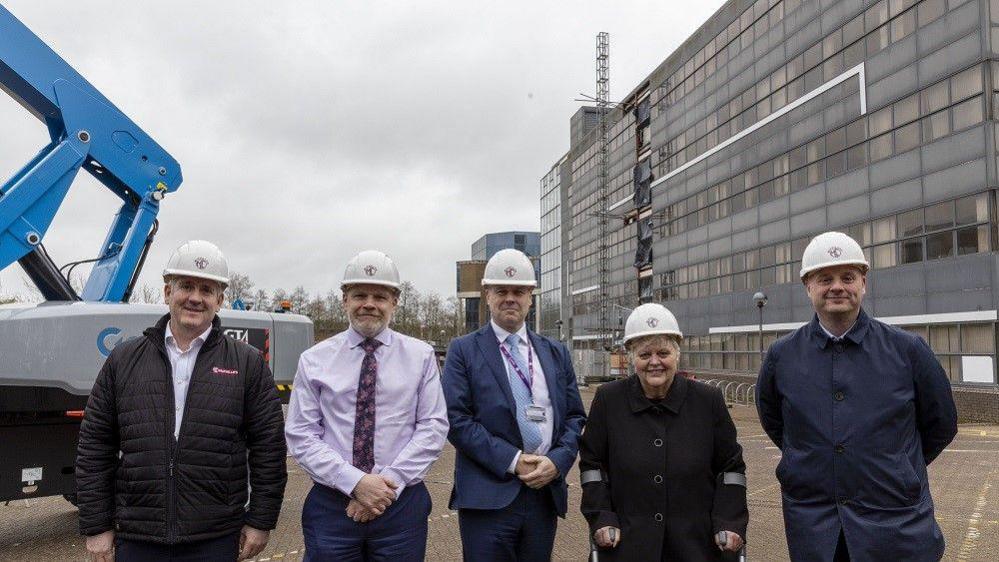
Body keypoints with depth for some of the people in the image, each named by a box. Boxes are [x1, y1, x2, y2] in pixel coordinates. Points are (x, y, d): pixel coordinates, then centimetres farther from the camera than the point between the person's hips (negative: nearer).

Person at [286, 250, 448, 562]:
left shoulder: (421, 356, 2)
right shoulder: (314, 360, 2)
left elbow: (433, 427, -3)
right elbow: (300, 436, -3)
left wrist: (390, 484, -13)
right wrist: (355, 483, -13)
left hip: (403, 503, 0)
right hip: (330, 504, 0)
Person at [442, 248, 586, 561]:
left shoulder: (556, 353, 12)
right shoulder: (464, 351, 0)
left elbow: (574, 416, 10)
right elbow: (457, 420, -9)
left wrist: (557, 461, -8)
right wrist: (513, 461, -15)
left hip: (546, 493, 4)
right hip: (488, 497, -4)